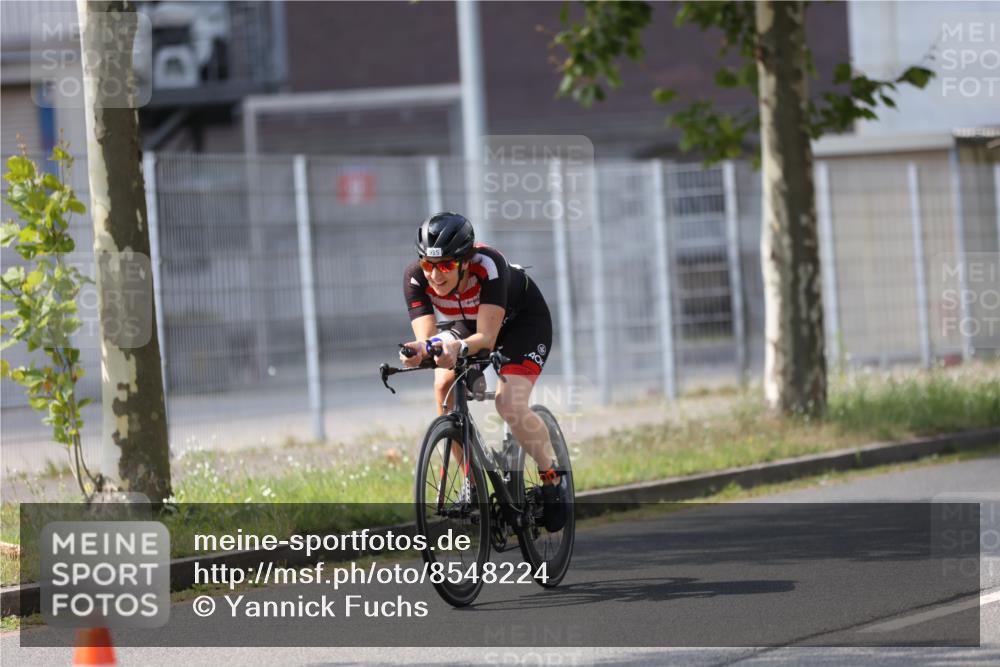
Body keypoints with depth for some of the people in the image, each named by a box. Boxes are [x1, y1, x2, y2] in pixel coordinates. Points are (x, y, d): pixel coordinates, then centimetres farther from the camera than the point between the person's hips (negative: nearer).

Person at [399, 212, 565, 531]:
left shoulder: (489, 265, -39)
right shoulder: (416, 277, -28)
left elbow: (487, 337, -43)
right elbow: (427, 335, -34)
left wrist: (458, 348, -65)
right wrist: (420, 349, -58)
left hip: (524, 321, -5)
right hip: (467, 324, 5)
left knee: (509, 403, -25)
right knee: (445, 385, -22)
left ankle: (552, 478, 0)